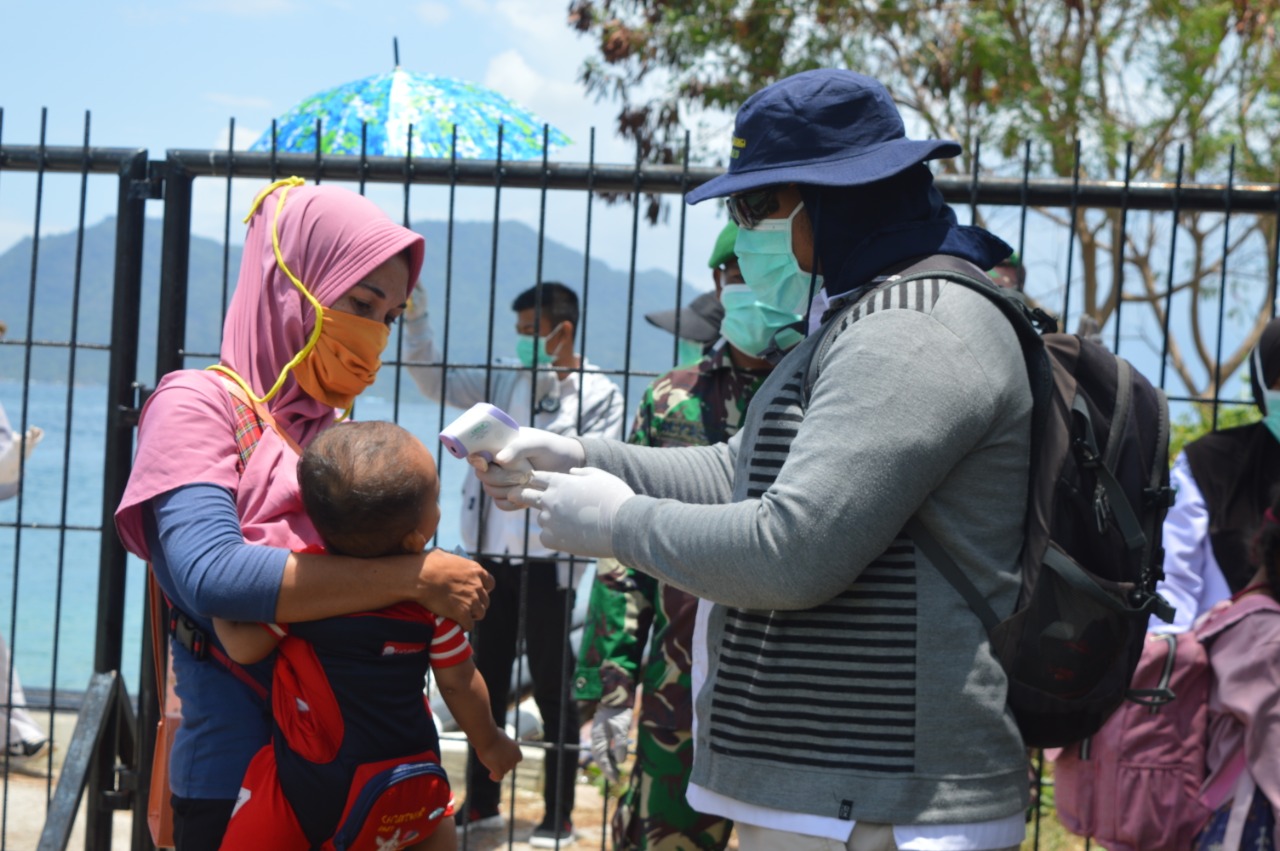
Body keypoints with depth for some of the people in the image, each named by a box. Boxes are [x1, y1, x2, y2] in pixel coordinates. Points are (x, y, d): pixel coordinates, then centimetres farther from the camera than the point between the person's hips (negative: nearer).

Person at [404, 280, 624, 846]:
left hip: (546, 559, -5)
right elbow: (435, 381, 3)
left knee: (552, 690, 2)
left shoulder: (599, 394, -5)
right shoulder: (506, 380, 7)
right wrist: (413, 315, -7)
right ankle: (481, 804, 23)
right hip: (490, 551, 5)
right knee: (485, 682, 12)